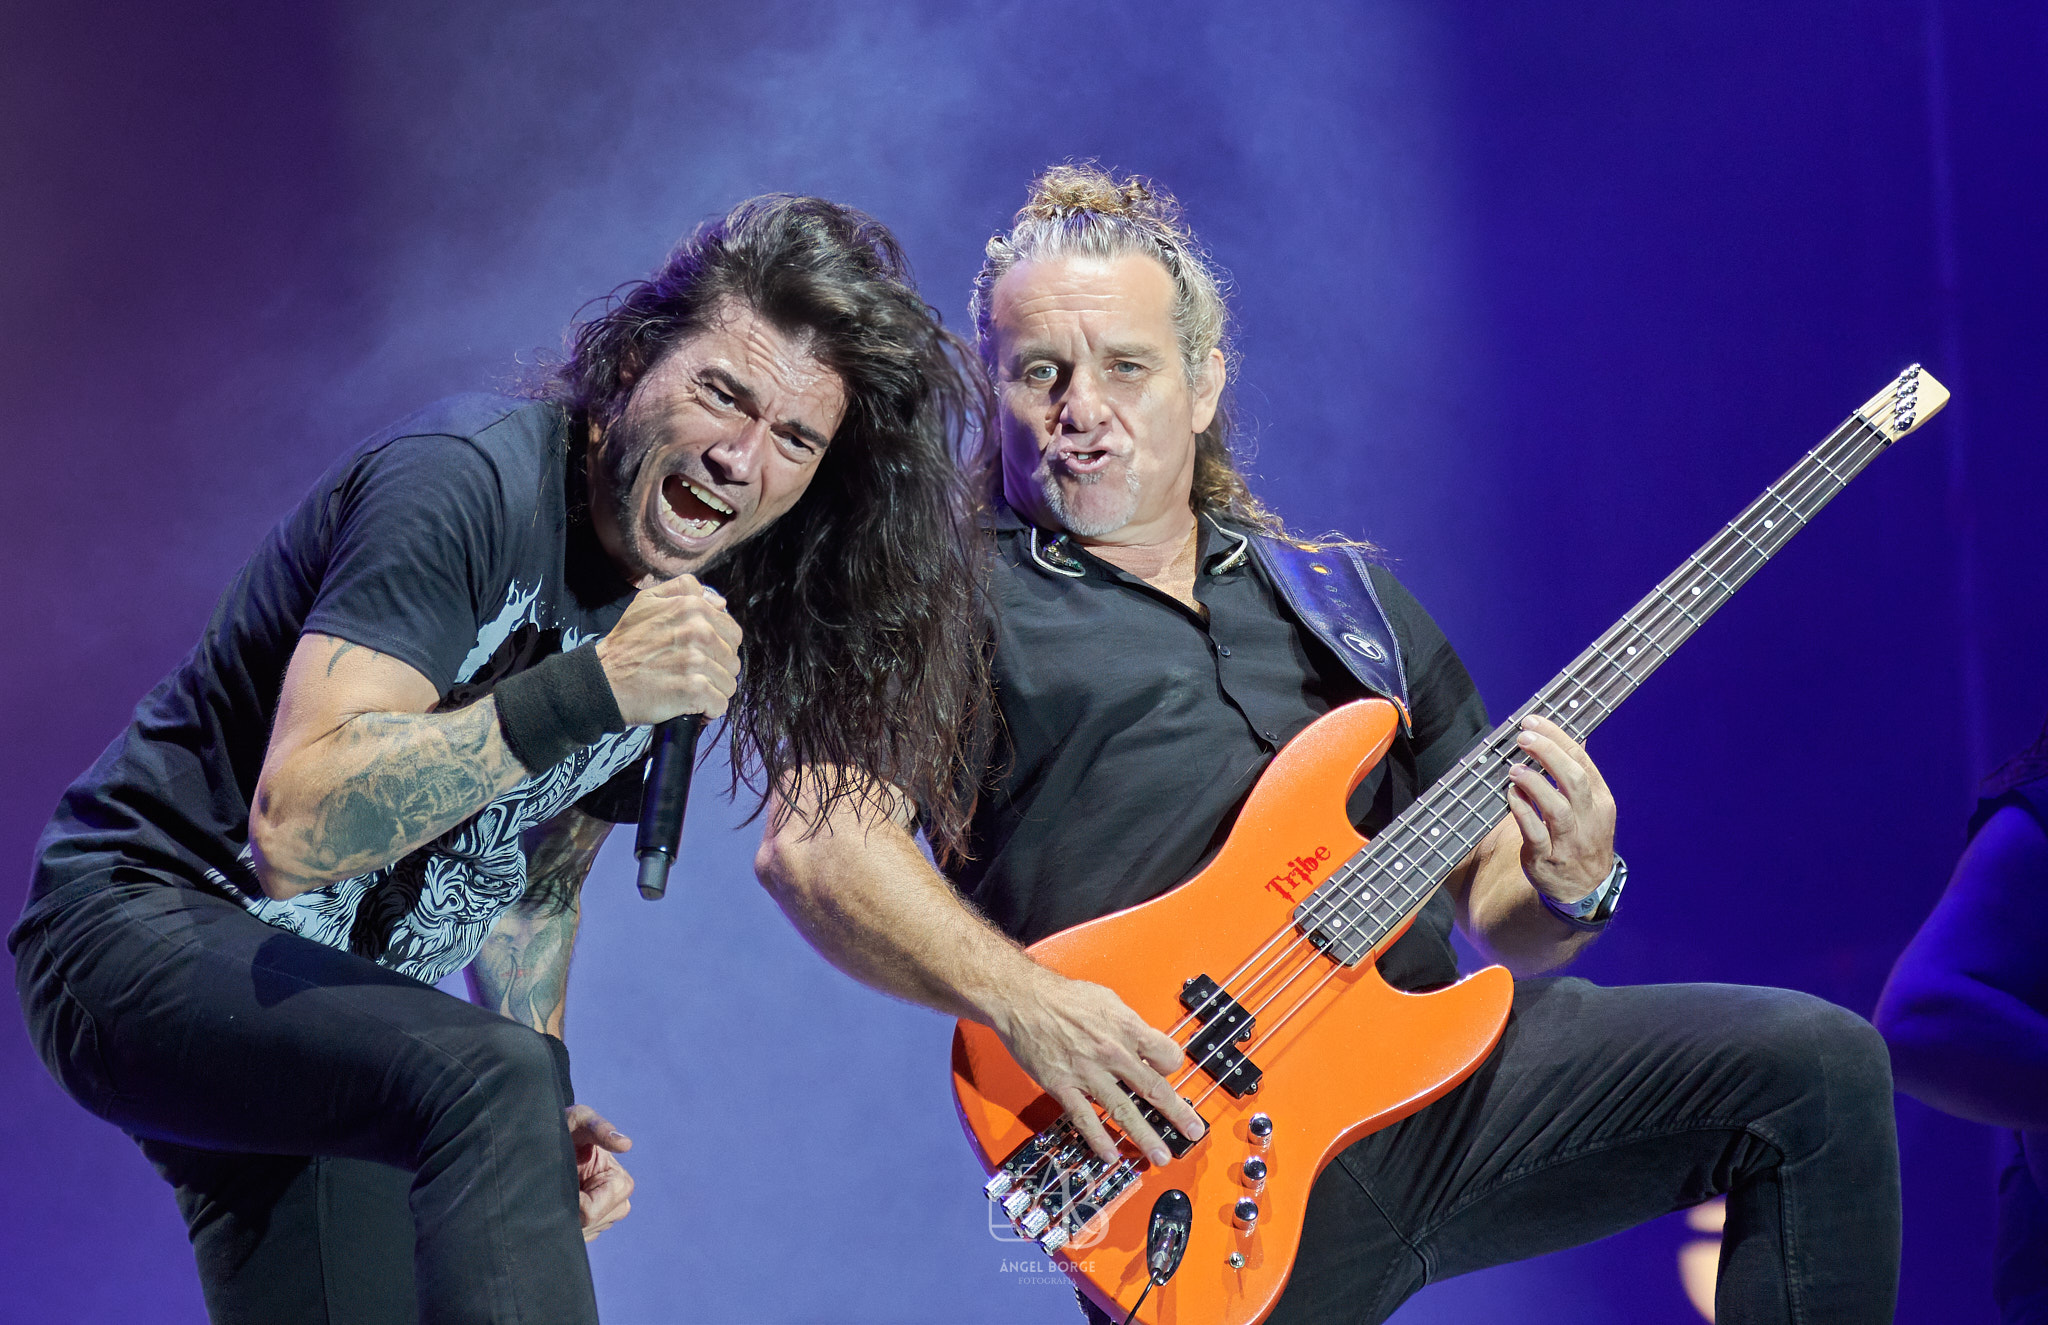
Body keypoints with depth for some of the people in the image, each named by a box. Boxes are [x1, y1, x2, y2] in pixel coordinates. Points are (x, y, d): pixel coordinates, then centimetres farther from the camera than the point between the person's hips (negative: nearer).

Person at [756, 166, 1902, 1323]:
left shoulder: (1351, 604, 23)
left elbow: (1488, 900, 23)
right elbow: (812, 841, -11)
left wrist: (1566, 889, -1)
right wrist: (1024, 1002, -24)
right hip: (1202, 1178, -5)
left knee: (1816, 1067, -9)